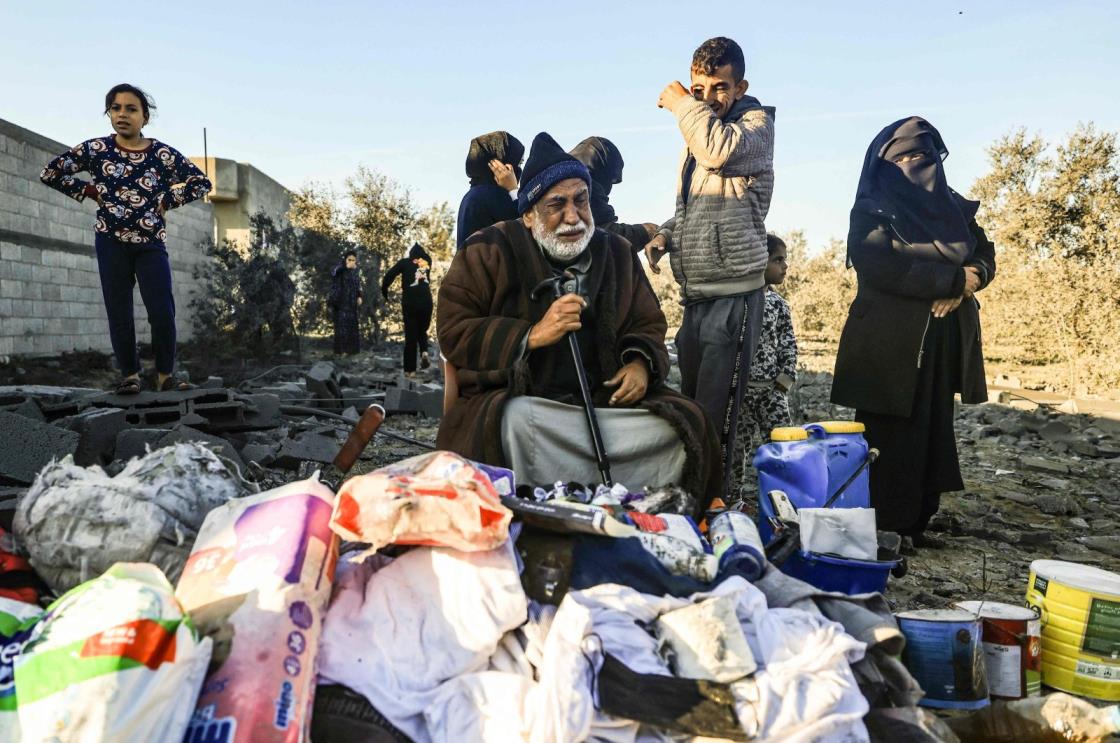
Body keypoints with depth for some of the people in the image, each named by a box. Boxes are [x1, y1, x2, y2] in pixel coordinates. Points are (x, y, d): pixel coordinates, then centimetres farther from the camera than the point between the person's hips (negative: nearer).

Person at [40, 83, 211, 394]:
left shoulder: (163, 153, -2)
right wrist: (89, 191, -1)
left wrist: (167, 200, -2)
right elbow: (49, 173, 7)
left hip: (151, 243, 0)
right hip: (111, 241, 1)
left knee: (163, 312, -7)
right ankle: (129, 375, 13)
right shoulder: (95, 149, -1)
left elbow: (201, 182, 4)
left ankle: (165, 375, 6)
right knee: (119, 313, 2)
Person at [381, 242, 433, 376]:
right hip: (426, 301, 2)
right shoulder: (427, 261, 12)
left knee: (410, 336, 5)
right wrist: (419, 248, 33)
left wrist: (384, 291, 13)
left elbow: (389, 276, 0)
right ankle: (424, 352, -8)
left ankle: (410, 369, 5)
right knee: (422, 331, 22)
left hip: (410, 303, -1)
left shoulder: (404, 262, 6)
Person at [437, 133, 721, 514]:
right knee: (516, 425, -38)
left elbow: (648, 325, 21)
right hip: (521, 400, -3)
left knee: (686, 425, -18)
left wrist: (641, 362, -3)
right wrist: (534, 335, -18)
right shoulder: (489, 252, 1)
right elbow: (453, 332, -6)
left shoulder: (617, 253, 13)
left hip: (605, 401, 4)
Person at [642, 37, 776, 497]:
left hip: (733, 293, -8)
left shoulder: (756, 123, -4)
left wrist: (681, 104, -10)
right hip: (695, 293, 8)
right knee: (691, 406, 13)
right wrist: (666, 235, 8)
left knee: (715, 416, -10)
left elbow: (721, 150, -28)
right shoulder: (697, 133, 19)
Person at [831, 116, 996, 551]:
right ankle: (882, 533, 2)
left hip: (943, 344, 6)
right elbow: (881, 267, -17)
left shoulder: (953, 207, 16)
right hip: (891, 344, -6)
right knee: (889, 442, -4)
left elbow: (986, 258, 13)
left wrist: (965, 284, -10)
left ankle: (915, 524, 16)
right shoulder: (871, 211, -2)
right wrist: (954, 279, -13)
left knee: (931, 436, 7)